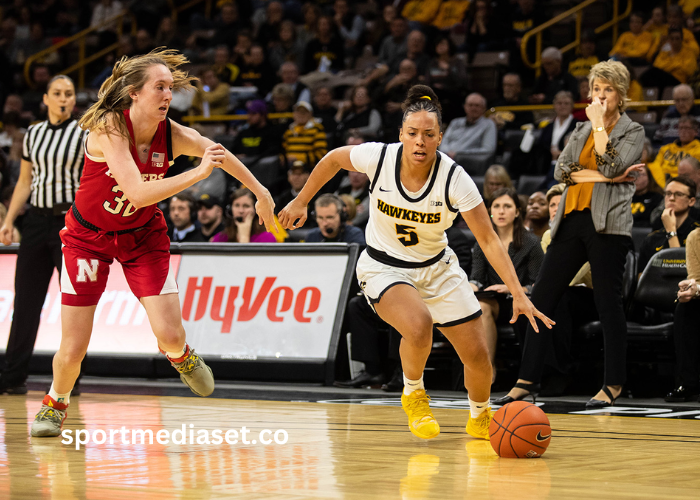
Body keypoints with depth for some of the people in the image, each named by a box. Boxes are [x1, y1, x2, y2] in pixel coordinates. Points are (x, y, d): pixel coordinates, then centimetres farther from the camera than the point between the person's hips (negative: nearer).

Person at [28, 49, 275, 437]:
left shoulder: (172, 135, -17)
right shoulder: (108, 128, -29)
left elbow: (222, 156, 2)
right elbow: (138, 192, -41)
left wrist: (262, 194, 11)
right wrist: (198, 173, -45)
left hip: (143, 234, 3)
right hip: (88, 236, -3)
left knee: (170, 334, -13)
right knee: (73, 350, -5)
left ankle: (180, 355, 25)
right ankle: (56, 402, 28)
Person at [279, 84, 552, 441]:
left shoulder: (454, 179, -22)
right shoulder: (378, 157, -22)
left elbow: (488, 240, -19)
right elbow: (333, 159, 0)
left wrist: (518, 294, -27)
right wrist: (300, 203, 8)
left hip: (437, 268, 2)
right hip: (383, 267, -2)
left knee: (477, 355, -2)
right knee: (419, 326, -32)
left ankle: (480, 418, 32)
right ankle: (413, 394, 0)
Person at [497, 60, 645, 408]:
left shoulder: (632, 131, 4)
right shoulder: (582, 129, 19)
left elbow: (612, 167, -13)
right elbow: (561, 170, 5)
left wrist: (600, 123, -9)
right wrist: (603, 177, -8)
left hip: (607, 223, -5)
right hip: (572, 220, 5)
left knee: (608, 302, -4)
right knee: (541, 297, 0)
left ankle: (613, 384, 5)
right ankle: (527, 381, 3)